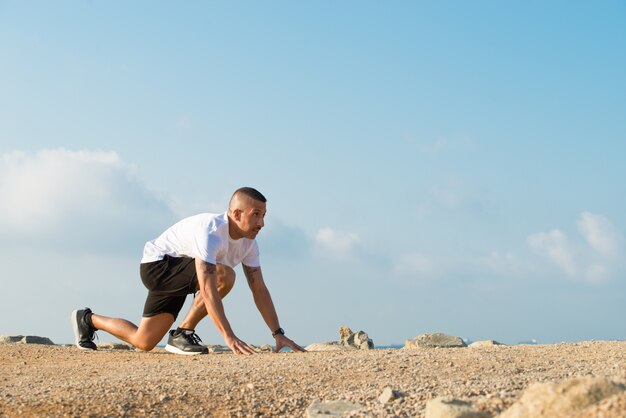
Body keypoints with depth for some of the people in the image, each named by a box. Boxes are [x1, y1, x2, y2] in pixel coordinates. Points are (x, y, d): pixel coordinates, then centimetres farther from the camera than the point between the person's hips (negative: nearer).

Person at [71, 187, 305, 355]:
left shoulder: (248, 242, -7)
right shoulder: (210, 231, -34)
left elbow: (259, 289, -4)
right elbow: (208, 289, -42)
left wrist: (278, 334, -11)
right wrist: (229, 337, -47)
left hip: (174, 275, 9)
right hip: (157, 264, -9)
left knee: (143, 343, 9)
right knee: (223, 275, -30)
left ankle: (87, 320, 29)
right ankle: (183, 333, -15)